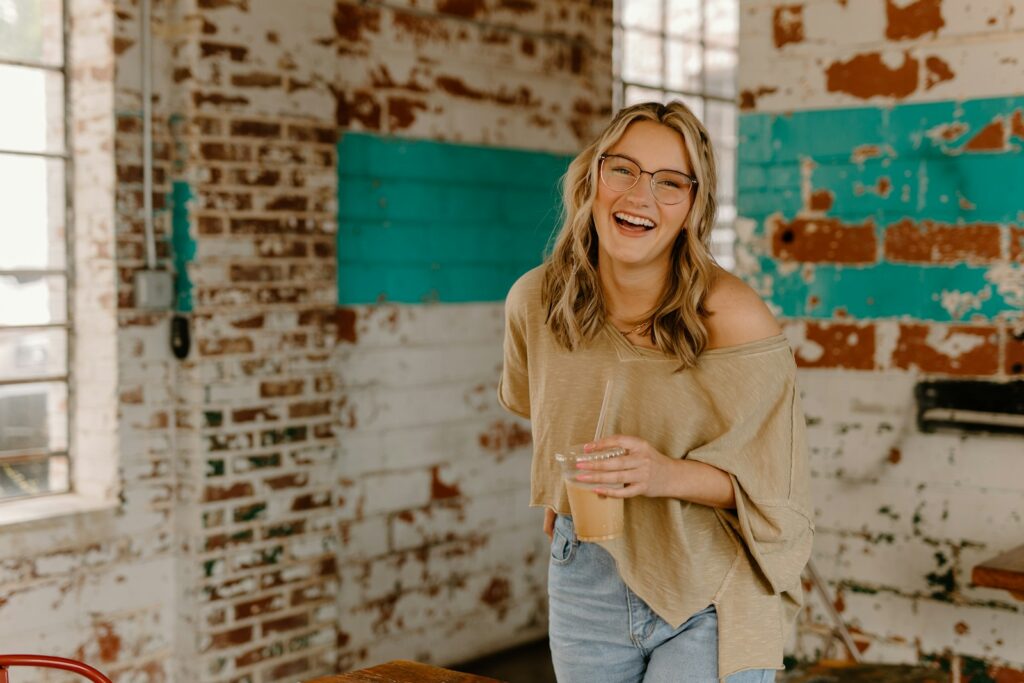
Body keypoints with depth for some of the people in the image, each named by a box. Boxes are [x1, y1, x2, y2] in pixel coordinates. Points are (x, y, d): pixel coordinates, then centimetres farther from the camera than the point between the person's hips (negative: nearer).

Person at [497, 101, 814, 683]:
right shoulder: (534, 302, -5)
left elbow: (770, 485, -14)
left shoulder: (734, 318, -18)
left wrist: (669, 475, -28)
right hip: (584, 584, 4)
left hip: (707, 596, -4)